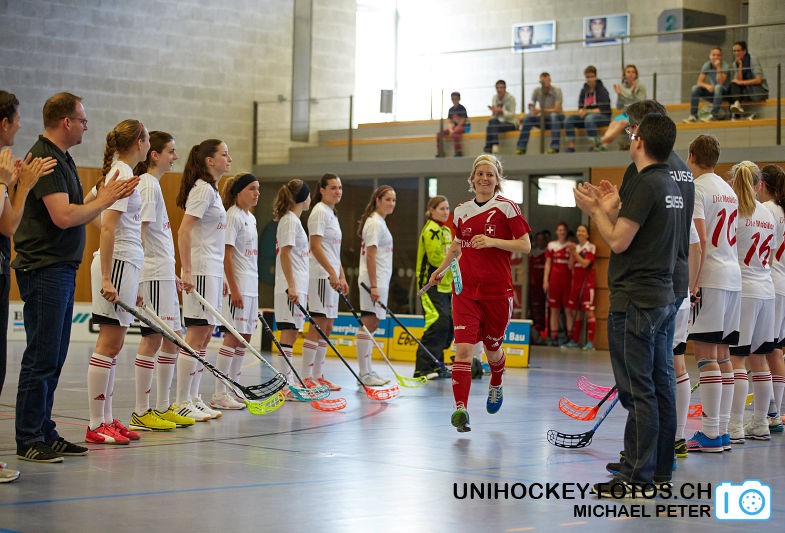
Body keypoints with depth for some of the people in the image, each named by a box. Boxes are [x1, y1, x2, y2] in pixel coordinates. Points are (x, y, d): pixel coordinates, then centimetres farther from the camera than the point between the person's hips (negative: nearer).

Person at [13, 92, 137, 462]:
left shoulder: (60, 158, 17)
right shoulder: (45, 159, -15)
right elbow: (63, 216, -23)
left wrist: (107, 197, 8)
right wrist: (104, 200, -9)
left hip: (61, 271, 10)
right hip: (43, 270, -10)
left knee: (53, 359, 12)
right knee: (41, 359, -7)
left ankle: (44, 433, 18)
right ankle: (28, 441, -2)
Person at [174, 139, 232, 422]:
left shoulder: (212, 190, 18)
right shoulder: (202, 189, -11)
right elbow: (183, 231, -19)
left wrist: (220, 277, 21)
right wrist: (186, 271, -24)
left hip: (212, 271, 10)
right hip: (200, 271, -10)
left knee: (205, 334, 10)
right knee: (197, 334, -8)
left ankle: (193, 398, 15)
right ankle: (181, 403, -5)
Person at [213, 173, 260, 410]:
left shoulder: (251, 218, 16)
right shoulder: (233, 216, -11)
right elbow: (227, 255, -16)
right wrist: (234, 289, -20)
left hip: (251, 286, 9)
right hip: (237, 285, -9)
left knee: (244, 337, 10)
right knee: (233, 336, -9)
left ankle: (233, 389, 17)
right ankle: (219, 394, -7)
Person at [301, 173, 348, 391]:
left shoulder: (331, 214, 20)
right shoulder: (319, 212, -9)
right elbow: (315, 246, -17)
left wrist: (342, 276, 17)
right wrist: (332, 272, -23)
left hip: (331, 276, 10)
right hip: (320, 275, -10)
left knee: (327, 327, 10)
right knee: (318, 326, -10)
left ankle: (318, 375, 15)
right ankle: (307, 377, -8)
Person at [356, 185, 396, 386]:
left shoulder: (380, 222, 18)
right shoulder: (375, 223, -12)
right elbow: (370, 255, -18)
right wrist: (373, 286, -22)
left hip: (379, 281, 10)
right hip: (374, 281, -10)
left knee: (372, 324, 13)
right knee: (368, 324, -8)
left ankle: (368, 371, 18)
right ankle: (364, 373, -7)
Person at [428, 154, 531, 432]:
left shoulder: (506, 208, -3)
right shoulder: (461, 211, 10)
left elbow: (525, 245, -6)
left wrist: (493, 241, -17)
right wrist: (441, 268, 14)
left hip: (497, 291, -2)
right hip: (465, 291, 2)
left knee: (492, 347, 12)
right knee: (463, 349, -13)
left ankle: (496, 385, 45)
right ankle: (461, 409, -17)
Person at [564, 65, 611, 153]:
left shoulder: (602, 90, -5)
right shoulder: (584, 91, 12)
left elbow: (603, 109, -13)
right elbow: (580, 107, 13)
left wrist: (588, 112, -18)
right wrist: (581, 111, -12)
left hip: (603, 117, -6)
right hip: (586, 116, 6)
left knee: (589, 118, -39)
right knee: (569, 119, -16)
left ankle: (594, 146, -38)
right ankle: (570, 148, -23)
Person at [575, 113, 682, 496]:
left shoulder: (644, 184, -15)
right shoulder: (671, 186, 15)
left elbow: (619, 241, -17)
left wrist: (594, 210, -3)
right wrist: (613, 209, 17)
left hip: (635, 302, -10)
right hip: (662, 298, 10)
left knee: (638, 391, -7)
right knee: (659, 387, 11)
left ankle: (636, 478, -5)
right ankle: (660, 471, 17)